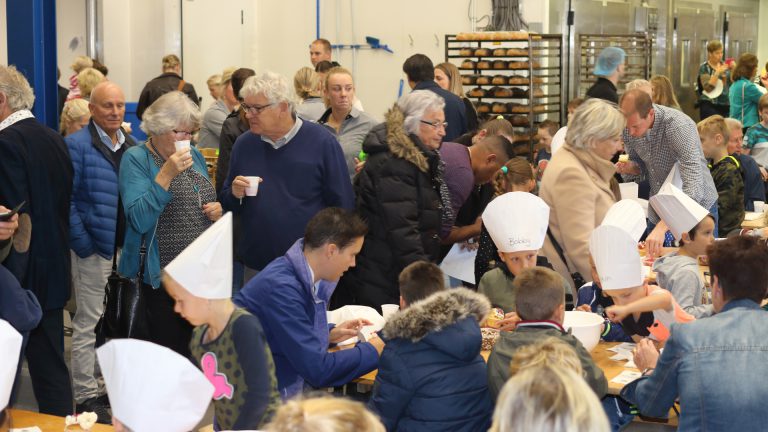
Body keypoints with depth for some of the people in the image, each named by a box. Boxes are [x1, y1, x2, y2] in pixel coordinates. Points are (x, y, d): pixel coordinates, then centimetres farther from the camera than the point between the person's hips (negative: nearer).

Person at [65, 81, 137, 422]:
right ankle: (86, 395, 7)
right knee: (88, 323, 0)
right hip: (94, 250, -6)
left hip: (127, 250, 6)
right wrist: (83, 243, -16)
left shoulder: (132, 147, 10)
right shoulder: (78, 145, -9)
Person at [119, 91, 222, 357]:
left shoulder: (194, 156, 12)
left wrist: (217, 210, 1)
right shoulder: (136, 159, -7)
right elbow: (139, 220, -18)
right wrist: (166, 174, -23)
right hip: (162, 275, -6)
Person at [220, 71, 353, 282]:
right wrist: (235, 195, -9)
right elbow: (227, 204, 14)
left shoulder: (321, 141, -8)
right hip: (256, 265, 4)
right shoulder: (243, 144, 5)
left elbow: (342, 204, -5)